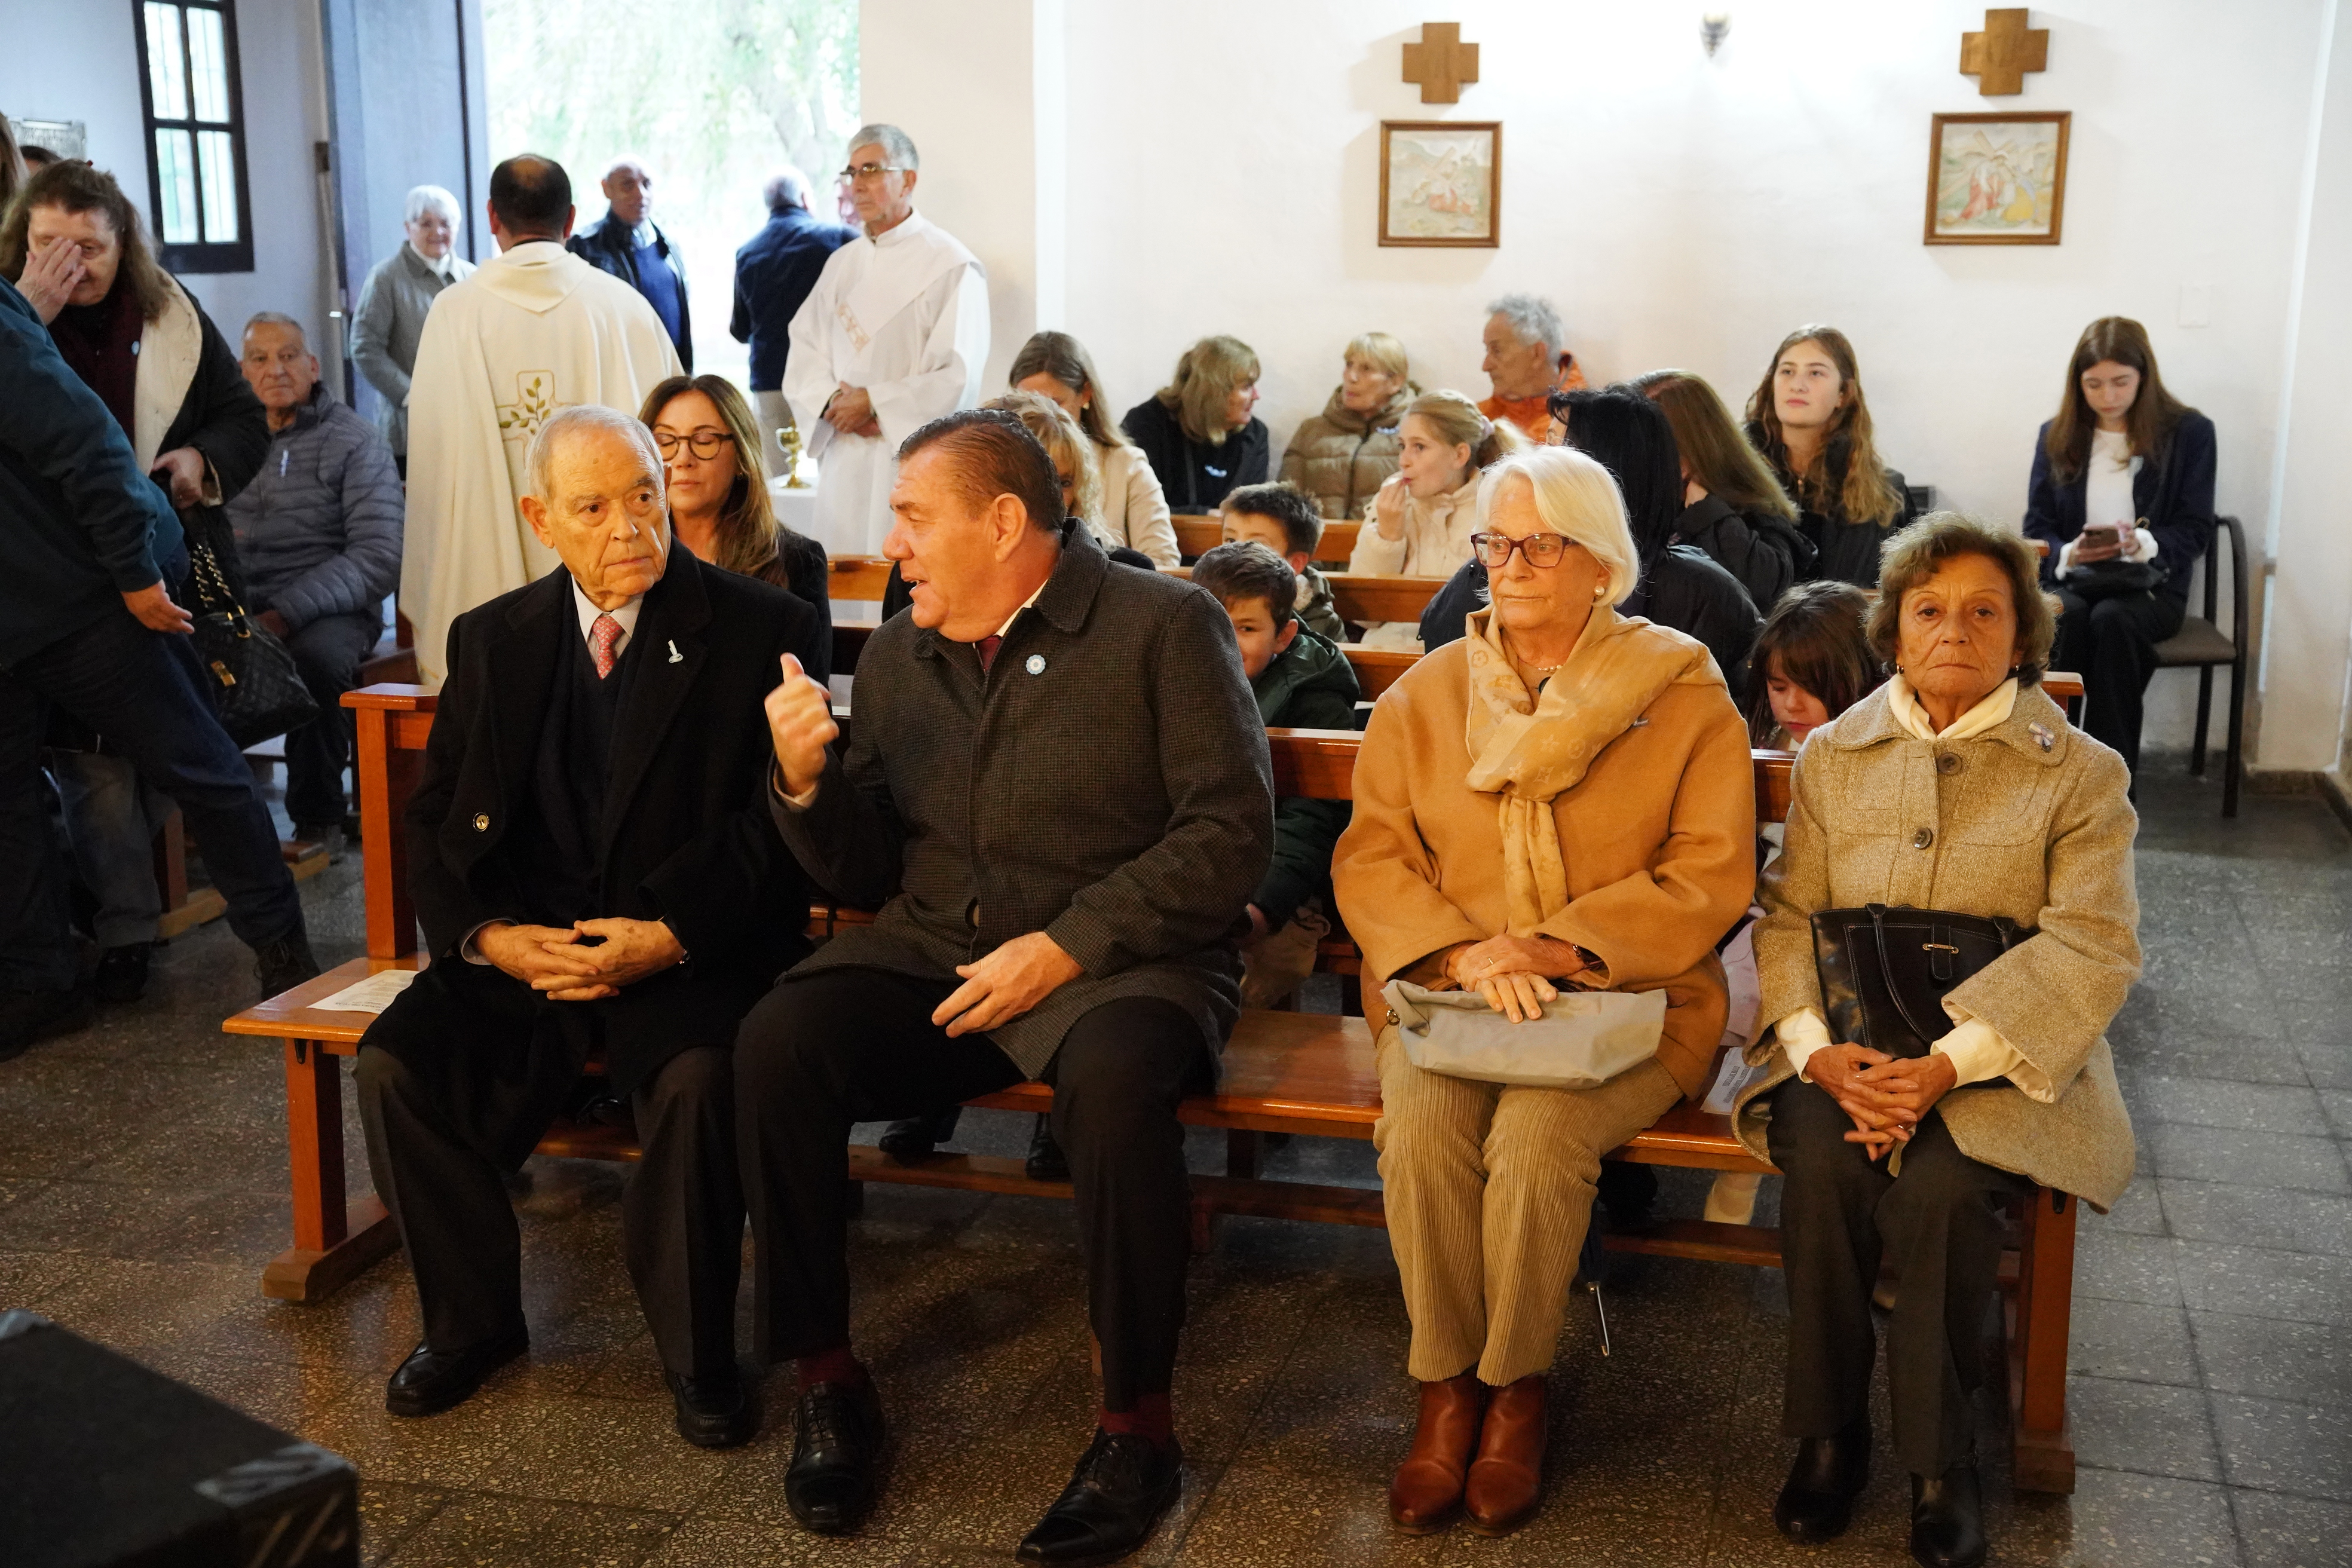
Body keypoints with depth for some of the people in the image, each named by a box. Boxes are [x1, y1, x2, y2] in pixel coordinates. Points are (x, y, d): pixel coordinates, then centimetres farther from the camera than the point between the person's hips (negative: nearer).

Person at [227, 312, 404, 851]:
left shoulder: (354, 442, 4)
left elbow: (379, 558, -7)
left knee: (316, 656, -36)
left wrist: (287, 613, -17)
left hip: (328, 610, -3)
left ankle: (318, 819, -15)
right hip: (236, 606, 3)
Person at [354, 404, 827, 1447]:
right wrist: (488, 934, -10)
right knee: (394, 1065, -19)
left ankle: (696, 1351, -9)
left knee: (697, 1078, -33)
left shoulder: (762, 632, -1)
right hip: (523, 943, 4)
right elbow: (436, 823, 10)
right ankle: (471, 1321, 5)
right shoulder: (490, 642, 11)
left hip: (689, 952, -4)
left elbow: (780, 825, -7)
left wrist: (668, 936, -19)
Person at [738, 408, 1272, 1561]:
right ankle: (827, 1380, -6)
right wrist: (807, 780, -5)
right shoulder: (895, 657, 14)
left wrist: (1066, 946, -17)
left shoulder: (1162, 625, -1)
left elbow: (1232, 829, -10)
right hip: (929, 954, 5)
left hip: (1118, 960, -4)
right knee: (776, 1043, -22)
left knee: (1113, 1073, -36)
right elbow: (867, 875, 16)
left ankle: (1137, 1422, -17)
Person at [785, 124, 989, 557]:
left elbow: (956, 377, -12)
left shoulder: (950, 266, -5)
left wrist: (873, 403, -10)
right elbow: (804, 354, 14)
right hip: (843, 464, 6)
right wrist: (831, 401, -6)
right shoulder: (842, 264, 16)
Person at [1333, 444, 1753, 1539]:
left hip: (1624, 996, -2)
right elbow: (1370, 859, 4)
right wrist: (1465, 954, -15)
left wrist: (1552, 948, -15)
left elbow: (1709, 878, -3)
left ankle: (1515, 1385, -5)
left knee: (1537, 1134, -30)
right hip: (1448, 990, 2)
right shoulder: (1424, 695, 11)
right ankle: (1445, 1385, -7)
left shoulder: (1686, 697, 3)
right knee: (1422, 1129, -28)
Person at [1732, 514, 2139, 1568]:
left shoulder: (2080, 773, 4)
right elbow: (1789, 915, 7)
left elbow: (2091, 948, -6)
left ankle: (1939, 1459, -9)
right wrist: (1817, 1047, -14)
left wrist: (1947, 1066, -19)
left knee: (1942, 1184, -30)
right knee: (1821, 1165, -28)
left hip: (2000, 1054, -2)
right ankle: (1828, 1432, -8)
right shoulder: (1833, 756, 13)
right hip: (1849, 1044, 2)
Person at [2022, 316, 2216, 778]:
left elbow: (2195, 531, -2)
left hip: (2151, 585, -2)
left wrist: (2143, 543, -24)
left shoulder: (2190, 432, 1)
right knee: (2063, 615, -36)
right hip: (2074, 581, 2)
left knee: (2111, 619, -37)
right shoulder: (2057, 436, 8)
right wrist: (2068, 554, -18)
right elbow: (2036, 530, 6)